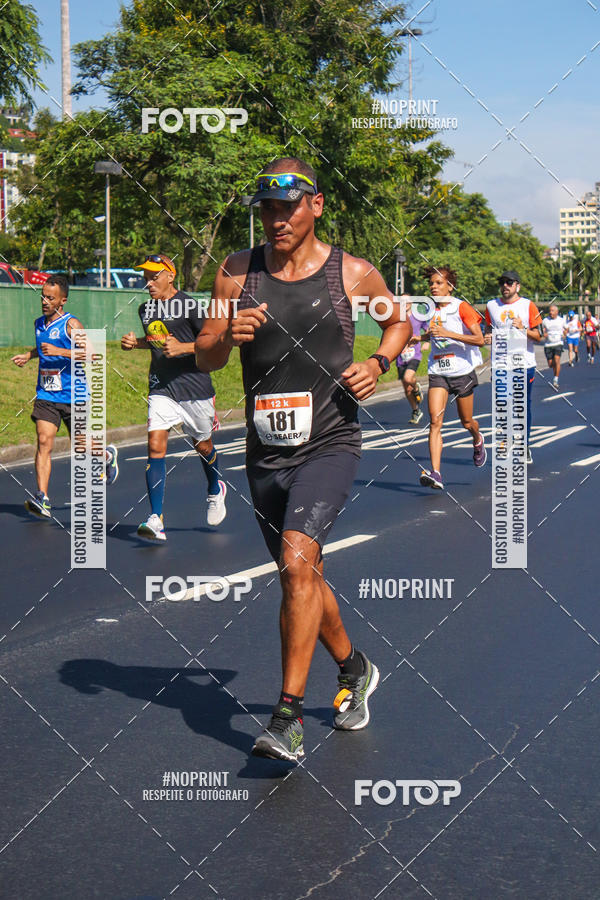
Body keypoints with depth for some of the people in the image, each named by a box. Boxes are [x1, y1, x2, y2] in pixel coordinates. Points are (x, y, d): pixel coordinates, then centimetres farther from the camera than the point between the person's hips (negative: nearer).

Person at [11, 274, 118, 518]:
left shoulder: (71, 324, -11)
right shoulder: (39, 323, 9)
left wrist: (59, 351, -32)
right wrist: (28, 355, 15)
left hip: (72, 396, -4)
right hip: (45, 395, 4)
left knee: (81, 448, 9)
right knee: (43, 442, -13)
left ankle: (108, 455, 44)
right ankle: (42, 500, -19)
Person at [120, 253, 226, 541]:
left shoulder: (188, 305, -10)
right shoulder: (146, 309, 10)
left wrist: (183, 347, -22)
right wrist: (136, 342, 8)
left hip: (195, 386, -4)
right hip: (161, 388, 4)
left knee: (203, 445, 14)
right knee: (155, 447, -13)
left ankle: (215, 490, 47)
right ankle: (156, 520, -16)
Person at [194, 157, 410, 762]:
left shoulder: (353, 274, -3)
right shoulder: (237, 273, 2)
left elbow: (399, 320, 16)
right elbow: (205, 359, 5)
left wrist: (378, 362, -3)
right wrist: (227, 336, -17)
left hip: (329, 445, -4)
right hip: (265, 455, 4)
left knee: (298, 560, -24)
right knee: (302, 576, 16)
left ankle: (287, 720, -20)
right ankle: (354, 671, 42)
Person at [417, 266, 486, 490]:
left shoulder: (461, 308, -8)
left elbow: (479, 339, -15)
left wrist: (449, 334, -23)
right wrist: (420, 337, 9)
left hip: (463, 371, -3)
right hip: (437, 372, 3)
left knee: (466, 422, 12)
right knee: (435, 422, -14)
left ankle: (478, 441, 49)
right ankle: (435, 473, -22)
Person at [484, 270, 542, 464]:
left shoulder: (528, 305, 2)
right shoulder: (492, 305, 9)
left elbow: (538, 337, 1)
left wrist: (523, 329, -16)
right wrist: (487, 337, -4)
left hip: (525, 364, -1)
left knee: (524, 406, 3)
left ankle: (524, 447, 14)